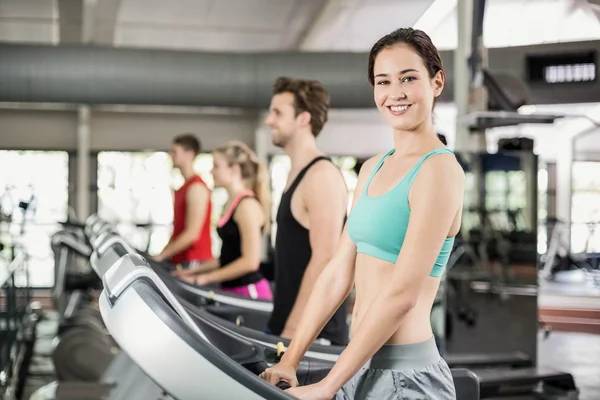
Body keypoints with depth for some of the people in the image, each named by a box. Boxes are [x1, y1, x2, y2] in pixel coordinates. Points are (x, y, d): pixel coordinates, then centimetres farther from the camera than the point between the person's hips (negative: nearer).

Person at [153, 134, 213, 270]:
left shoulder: (197, 188, -13)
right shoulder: (182, 188, 17)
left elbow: (192, 234, -18)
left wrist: (161, 255, -14)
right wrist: (162, 252, 11)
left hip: (194, 262, -9)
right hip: (179, 261, 9)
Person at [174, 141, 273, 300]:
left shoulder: (248, 205, -14)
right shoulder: (232, 203, 13)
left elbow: (250, 261, -19)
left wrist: (206, 278, -14)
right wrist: (196, 270, 14)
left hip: (248, 292, -8)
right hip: (232, 290, 8)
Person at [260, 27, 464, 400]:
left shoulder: (440, 169, -14)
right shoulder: (373, 169, 10)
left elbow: (402, 293, -20)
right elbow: (339, 272, 10)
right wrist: (290, 361, 7)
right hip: (362, 363, 7)